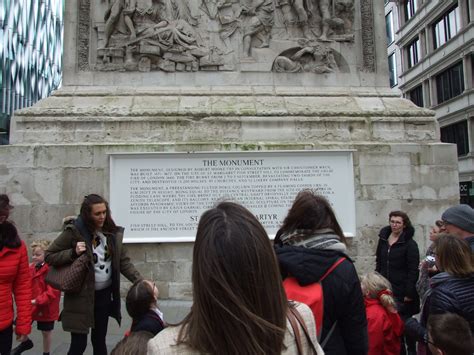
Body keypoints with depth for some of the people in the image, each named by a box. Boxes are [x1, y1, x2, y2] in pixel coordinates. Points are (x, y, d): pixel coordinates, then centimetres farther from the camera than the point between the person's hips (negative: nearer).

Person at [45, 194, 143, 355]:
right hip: (80, 296, -4)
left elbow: (124, 262, 1)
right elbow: (49, 256, -6)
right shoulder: (74, 231, -13)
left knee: (99, 340, 17)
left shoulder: (113, 232, 0)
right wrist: (73, 253, -20)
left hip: (105, 295, 4)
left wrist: (140, 281, -11)